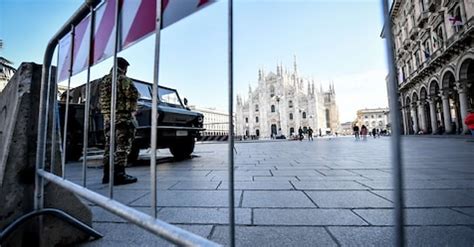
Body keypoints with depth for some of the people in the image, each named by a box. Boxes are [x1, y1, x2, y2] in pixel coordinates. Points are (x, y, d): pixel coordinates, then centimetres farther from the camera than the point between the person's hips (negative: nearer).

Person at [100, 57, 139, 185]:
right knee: (122, 146, -6)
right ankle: (119, 175, -6)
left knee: (109, 145, 13)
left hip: (108, 117, 8)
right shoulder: (124, 79, -6)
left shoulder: (103, 80, 19)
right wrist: (132, 108, -2)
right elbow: (134, 95, -17)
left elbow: (101, 99, 19)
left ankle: (107, 174, 19)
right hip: (123, 116, -8)